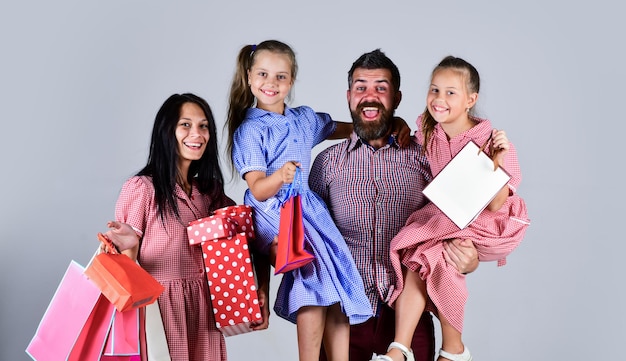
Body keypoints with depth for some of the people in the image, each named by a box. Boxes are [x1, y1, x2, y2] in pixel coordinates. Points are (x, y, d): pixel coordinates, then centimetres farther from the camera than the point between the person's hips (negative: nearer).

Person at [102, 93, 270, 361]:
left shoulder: (211, 193, 10)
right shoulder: (141, 188, -7)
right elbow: (128, 261, -6)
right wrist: (128, 245, -28)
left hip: (205, 308, 5)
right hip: (160, 307, -5)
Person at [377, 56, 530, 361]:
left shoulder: (489, 141, -17)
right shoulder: (427, 133, -2)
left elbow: (495, 204, -21)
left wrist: (496, 161, -33)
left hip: (481, 223, -5)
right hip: (440, 219, 5)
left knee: (434, 258, -25)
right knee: (413, 258, -21)